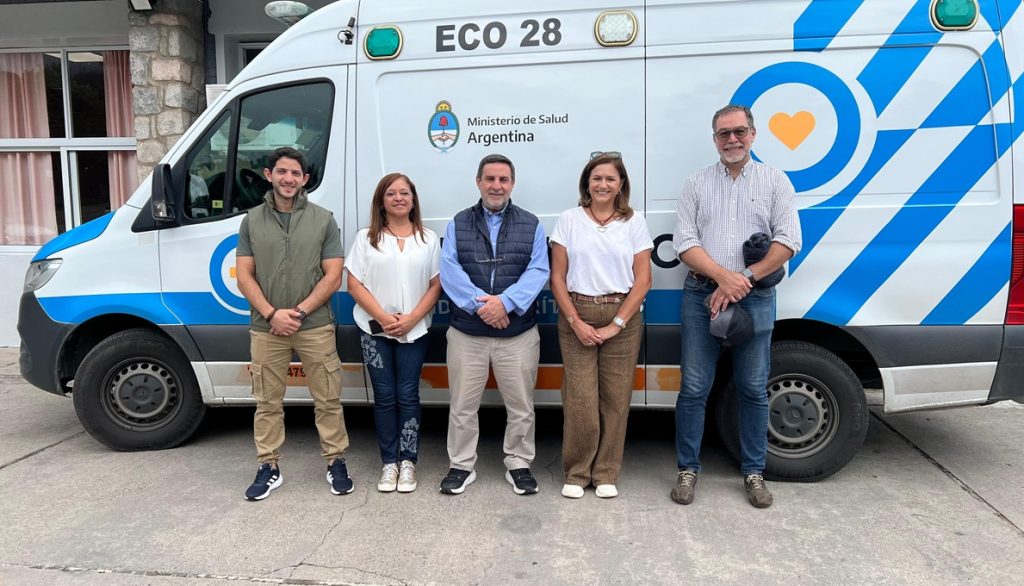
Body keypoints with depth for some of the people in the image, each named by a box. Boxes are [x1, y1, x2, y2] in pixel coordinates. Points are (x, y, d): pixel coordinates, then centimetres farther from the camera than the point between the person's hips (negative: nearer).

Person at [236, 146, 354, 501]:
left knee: (328, 400, 5)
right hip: (266, 328, 2)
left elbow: (333, 276, -3)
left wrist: (299, 312, -12)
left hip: (315, 327, -1)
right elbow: (244, 276, 2)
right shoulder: (252, 221, 7)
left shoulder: (323, 220, 1)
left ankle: (336, 462, 18)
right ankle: (269, 468, 22)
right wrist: (272, 313, -12)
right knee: (267, 403, 10)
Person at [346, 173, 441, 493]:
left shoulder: (428, 238, 6)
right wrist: (384, 317, -13)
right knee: (385, 397, 5)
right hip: (375, 330, 0)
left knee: (407, 396, 3)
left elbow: (436, 285, 1)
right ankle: (389, 463, 14)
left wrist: (411, 319, -11)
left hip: (414, 331, 0)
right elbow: (354, 284, -2)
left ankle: (408, 461, 12)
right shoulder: (366, 238, 4)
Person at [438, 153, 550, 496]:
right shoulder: (458, 224, 8)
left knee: (521, 406, 9)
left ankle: (518, 464, 26)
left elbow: (538, 271, -5)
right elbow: (449, 270, -5)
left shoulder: (531, 225, 7)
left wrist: (505, 302, -20)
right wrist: (479, 304, -19)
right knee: (463, 405, 9)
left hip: (518, 334, 0)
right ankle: (461, 466, 24)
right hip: (466, 333, 0)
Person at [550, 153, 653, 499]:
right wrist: (576, 322, -8)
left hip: (622, 318, 1)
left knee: (615, 399, 4)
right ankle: (576, 473, 15)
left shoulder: (634, 223, 5)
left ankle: (606, 474, 20)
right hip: (576, 317, -1)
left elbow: (643, 280, 0)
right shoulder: (569, 220, 4)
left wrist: (616, 324, -8)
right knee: (580, 399, -3)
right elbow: (557, 278, 1)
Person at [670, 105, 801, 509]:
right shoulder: (697, 183, 9)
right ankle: (688, 468, 16)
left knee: (753, 389, 8)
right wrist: (724, 277, -14)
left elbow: (788, 241, -4)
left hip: (755, 298, 0)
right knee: (694, 388, 3)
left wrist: (743, 279, -13)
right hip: (701, 296, 1)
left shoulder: (775, 181, 7)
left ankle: (753, 471, 22)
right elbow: (684, 242, 0)